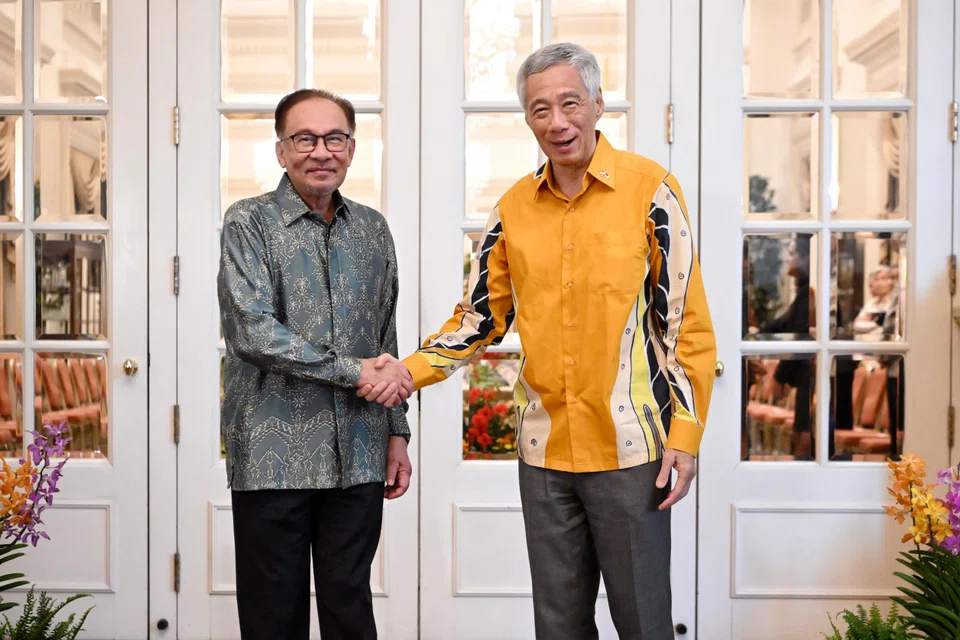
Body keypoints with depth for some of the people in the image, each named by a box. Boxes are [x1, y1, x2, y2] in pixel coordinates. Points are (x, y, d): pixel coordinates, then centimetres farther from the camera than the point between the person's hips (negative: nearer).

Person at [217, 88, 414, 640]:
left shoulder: (372, 229, 11)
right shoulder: (250, 222, -3)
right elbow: (253, 332, -15)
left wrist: (396, 432, 12)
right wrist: (355, 371, -14)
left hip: (357, 458, 4)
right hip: (273, 456, -3)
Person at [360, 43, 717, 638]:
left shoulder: (650, 188, -6)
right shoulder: (514, 208, 6)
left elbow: (687, 320, -6)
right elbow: (481, 318, 13)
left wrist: (686, 433, -10)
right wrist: (409, 371, -2)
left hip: (630, 446, -4)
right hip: (544, 449, 4)